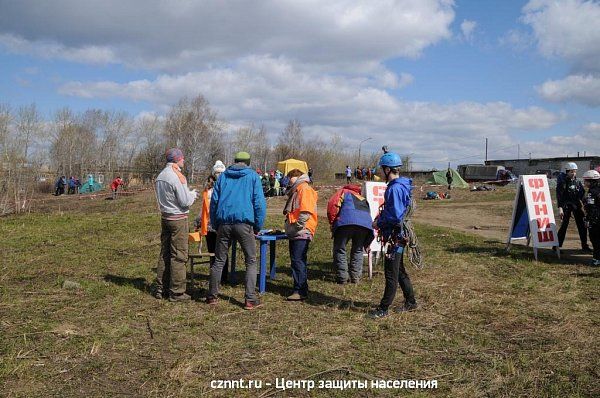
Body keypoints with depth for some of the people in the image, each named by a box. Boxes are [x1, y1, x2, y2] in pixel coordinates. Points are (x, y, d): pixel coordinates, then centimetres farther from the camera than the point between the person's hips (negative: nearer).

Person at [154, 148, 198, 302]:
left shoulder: (160, 176, 11)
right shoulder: (177, 176, -16)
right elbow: (185, 202, -17)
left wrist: (189, 194, 15)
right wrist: (193, 194, 4)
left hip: (165, 217, 8)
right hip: (178, 219, -8)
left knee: (164, 254, 13)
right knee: (178, 256, -3)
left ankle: (161, 289, 19)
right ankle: (176, 292, 1)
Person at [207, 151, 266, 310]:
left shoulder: (223, 176, 15)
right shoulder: (253, 176, 6)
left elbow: (214, 201, 14)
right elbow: (260, 203, 0)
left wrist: (215, 225, 19)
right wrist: (258, 227, 7)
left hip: (224, 224, 3)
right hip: (244, 223, -3)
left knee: (219, 261, 13)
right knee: (251, 262, 5)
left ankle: (212, 296, 17)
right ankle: (250, 299, 0)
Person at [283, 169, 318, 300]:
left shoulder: (304, 189, -9)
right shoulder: (296, 190, 24)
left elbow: (306, 211, -21)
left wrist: (298, 225, -22)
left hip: (301, 232, -11)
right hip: (295, 233, 11)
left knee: (298, 261, -11)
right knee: (295, 261, 13)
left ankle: (301, 291, -10)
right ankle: (299, 288, 19)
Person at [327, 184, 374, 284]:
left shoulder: (344, 192, 26)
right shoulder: (363, 199, 39)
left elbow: (332, 204, 4)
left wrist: (332, 222, 11)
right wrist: (367, 244, 44)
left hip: (346, 221, -4)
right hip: (365, 224, 4)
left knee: (339, 250, 9)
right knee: (358, 250, 22)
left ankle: (342, 278, 6)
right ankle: (355, 277, 19)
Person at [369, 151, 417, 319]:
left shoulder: (395, 188, -21)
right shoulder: (399, 186, 11)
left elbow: (396, 216, -25)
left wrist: (379, 223, -12)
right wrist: (380, 218, 10)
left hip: (395, 237, -10)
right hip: (397, 235, 10)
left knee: (391, 274, -2)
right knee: (399, 271, 19)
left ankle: (384, 309, 6)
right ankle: (410, 302, 30)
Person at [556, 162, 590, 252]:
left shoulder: (577, 181, 6)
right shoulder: (562, 182, -9)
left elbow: (582, 194, 12)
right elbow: (559, 195, -14)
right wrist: (560, 208, -22)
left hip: (577, 205, 5)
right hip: (566, 206, -5)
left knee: (582, 226, 7)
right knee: (564, 225, -6)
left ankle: (584, 246, 19)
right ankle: (557, 246, 3)